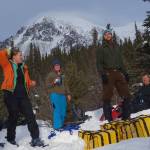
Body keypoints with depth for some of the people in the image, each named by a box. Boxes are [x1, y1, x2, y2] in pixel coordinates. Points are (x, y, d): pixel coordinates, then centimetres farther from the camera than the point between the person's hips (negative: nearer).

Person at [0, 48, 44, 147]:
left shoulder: (24, 67, 16)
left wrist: (31, 83, 0)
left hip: (23, 95, 5)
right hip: (11, 95, -5)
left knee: (30, 115, -2)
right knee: (13, 117, 4)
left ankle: (35, 139, 1)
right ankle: (11, 139, 23)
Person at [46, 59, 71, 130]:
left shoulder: (62, 75, 18)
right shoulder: (51, 74, 1)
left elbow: (65, 85, 23)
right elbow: (47, 85, -3)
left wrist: (68, 94, 20)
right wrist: (53, 83, -20)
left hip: (62, 95, 6)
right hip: (55, 94, -6)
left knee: (63, 110, 7)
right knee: (57, 110, -12)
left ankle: (61, 124, 19)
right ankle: (57, 126, -8)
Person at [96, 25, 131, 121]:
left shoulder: (116, 47, 23)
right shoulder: (101, 49, 10)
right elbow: (99, 63, 1)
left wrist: (125, 73, 12)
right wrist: (102, 74, -14)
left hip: (118, 73, 4)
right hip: (108, 73, -4)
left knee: (126, 95, -4)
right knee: (107, 97, -8)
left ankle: (126, 116, 5)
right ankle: (108, 119, -5)